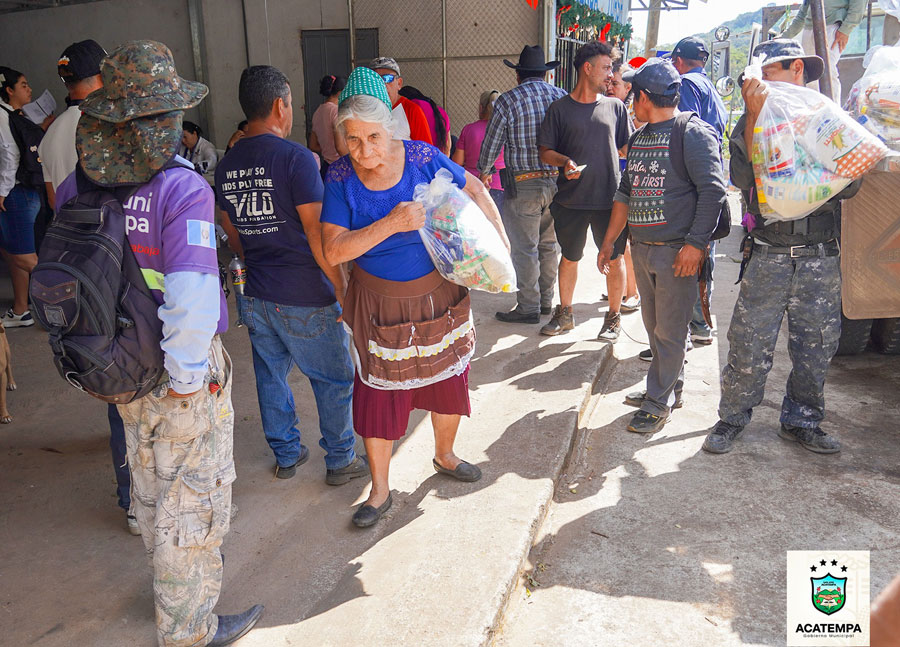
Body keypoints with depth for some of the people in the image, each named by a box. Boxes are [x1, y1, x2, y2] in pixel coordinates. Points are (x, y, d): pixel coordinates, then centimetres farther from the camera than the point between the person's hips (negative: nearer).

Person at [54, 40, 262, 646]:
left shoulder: (76, 185, -3)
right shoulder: (183, 188, -24)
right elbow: (191, 298, -31)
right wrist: (187, 376, -19)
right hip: (182, 368, -7)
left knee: (149, 480, 26)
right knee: (196, 494, 10)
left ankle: (170, 580, 50)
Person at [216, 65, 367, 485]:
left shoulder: (227, 166, 6)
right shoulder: (295, 158, -15)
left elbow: (232, 234, 14)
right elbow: (318, 234, -17)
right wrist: (342, 290, -9)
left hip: (254, 296, 7)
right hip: (304, 297, -7)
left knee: (271, 375, 18)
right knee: (334, 380, 9)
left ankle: (286, 455, 32)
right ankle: (340, 461, 22)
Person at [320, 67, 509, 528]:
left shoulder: (422, 158, -14)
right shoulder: (341, 178, -14)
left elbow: (473, 188, 2)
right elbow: (334, 251, -22)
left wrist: (498, 235, -8)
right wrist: (391, 223, -30)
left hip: (439, 294, 2)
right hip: (379, 304, -1)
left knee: (449, 380, 15)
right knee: (378, 391, 5)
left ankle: (444, 455, 44)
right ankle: (380, 490, 25)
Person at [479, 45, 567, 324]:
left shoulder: (508, 100, -8)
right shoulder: (563, 97, 3)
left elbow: (491, 142, -3)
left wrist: (485, 172, 14)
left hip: (523, 185, -5)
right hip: (557, 181, 5)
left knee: (525, 249, 3)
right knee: (549, 245, 16)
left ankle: (528, 308, 9)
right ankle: (546, 300, 27)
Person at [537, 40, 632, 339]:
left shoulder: (616, 106, 7)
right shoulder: (560, 108, 2)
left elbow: (628, 148, 11)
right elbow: (545, 151, 2)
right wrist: (564, 161, -16)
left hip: (609, 198, 1)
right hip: (571, 199, -1)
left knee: (614, 259, 3)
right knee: (569, 258, 12)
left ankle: (613, 317, 20)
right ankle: (565, 314, 30)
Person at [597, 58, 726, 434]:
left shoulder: (693, 133, -7)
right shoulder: (638, 138, 17)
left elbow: (713, 191, -13)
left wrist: (695, 244, -19)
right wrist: (609, 241, 19)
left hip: (677, 250, -7)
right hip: (641, 248, 8)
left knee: (669, 330, -2)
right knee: (654, 325, 14)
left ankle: (659, 404, 7)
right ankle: (670, 388, 28)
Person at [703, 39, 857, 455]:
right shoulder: (751, 123, 5)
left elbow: (848, 185, -1)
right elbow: (745, 178, -12)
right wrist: (755, 117, -18)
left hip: (822, 256, 2)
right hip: (769, 255, -1)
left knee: (816, 344, 9)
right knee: (749, 342, -1)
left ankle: (802, 420, 26)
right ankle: (732, 417, 15)